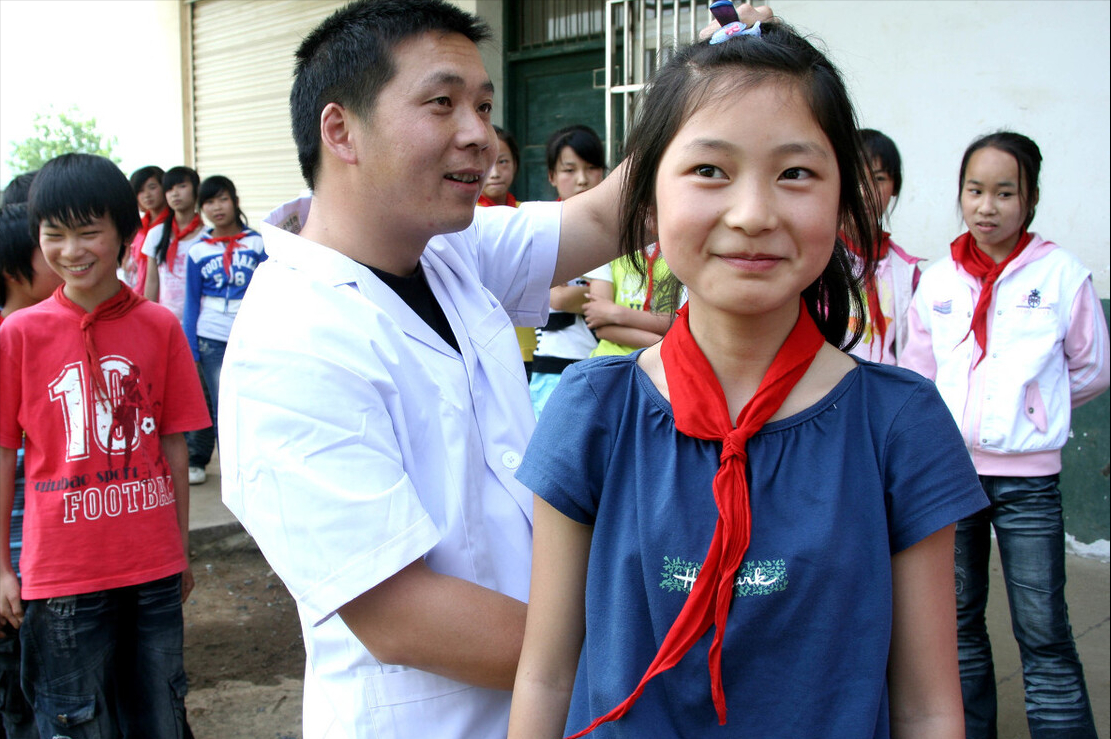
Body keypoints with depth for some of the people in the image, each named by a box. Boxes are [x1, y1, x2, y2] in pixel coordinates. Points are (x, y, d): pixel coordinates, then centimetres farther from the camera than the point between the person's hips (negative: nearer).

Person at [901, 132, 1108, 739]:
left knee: (1044, 634, -2)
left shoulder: (1062, 274, -4)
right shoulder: (937, 281, 3)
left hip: (1027, 479, -3)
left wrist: (1031, 404, 8)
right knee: (958, 620, 13)